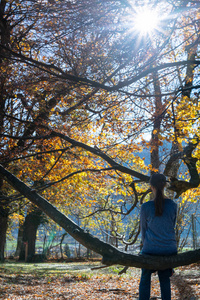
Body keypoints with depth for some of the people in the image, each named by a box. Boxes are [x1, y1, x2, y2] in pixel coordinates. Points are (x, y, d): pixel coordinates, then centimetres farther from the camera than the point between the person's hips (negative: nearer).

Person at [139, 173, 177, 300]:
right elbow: (172, 226, 10)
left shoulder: (145, 207, -10)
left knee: (145, 279, 14)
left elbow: (143, 229, 3)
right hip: (169, 249, 2)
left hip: (150, 250, -2)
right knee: (165, 279, 17)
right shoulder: (173, 205, -4)